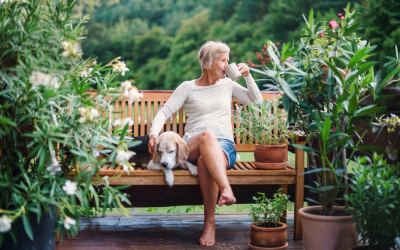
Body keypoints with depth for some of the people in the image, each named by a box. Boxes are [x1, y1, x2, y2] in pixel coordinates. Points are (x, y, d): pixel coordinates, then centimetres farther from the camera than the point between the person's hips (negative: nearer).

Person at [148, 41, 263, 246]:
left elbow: (257, 102, 24)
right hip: (192, 147, -1)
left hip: (224, 146, 1)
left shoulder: (228, 85, 21)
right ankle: (226, 189, -55)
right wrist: (154, 133, -13)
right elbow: (164, 112, 5)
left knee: (205, 162, -37)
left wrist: (248, 76, 12)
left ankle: (210, 222, -34)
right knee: (207, 136, -39)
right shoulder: (188, 87, 12)